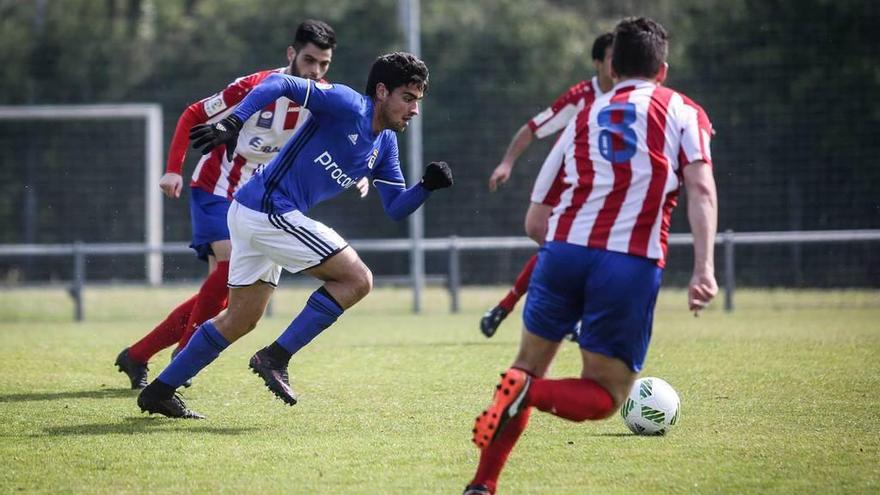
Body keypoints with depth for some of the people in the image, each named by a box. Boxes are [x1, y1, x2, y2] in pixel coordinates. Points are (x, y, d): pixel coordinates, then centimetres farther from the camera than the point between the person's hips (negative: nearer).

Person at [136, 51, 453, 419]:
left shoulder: (384, 144, 14)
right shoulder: (347, 105, -12)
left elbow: (396, 208, 15)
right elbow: (280, 84, -20)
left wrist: (427, 186, -3)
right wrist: (232, 123, -31)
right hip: (270, 209, -10)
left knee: (241, 320, 16)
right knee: (357, 279, -10)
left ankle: (159, 392, 22)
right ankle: (275, 358, -10)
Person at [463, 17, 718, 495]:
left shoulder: (584, 117, 23)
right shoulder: (682, 112, 12)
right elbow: (701, 190, -3)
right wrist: (704, 269, -10)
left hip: (564, 250, 3)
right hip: (632, 265, -3)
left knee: (528, 366, 19)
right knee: (604, 396, 7)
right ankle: (528, 393, -23)